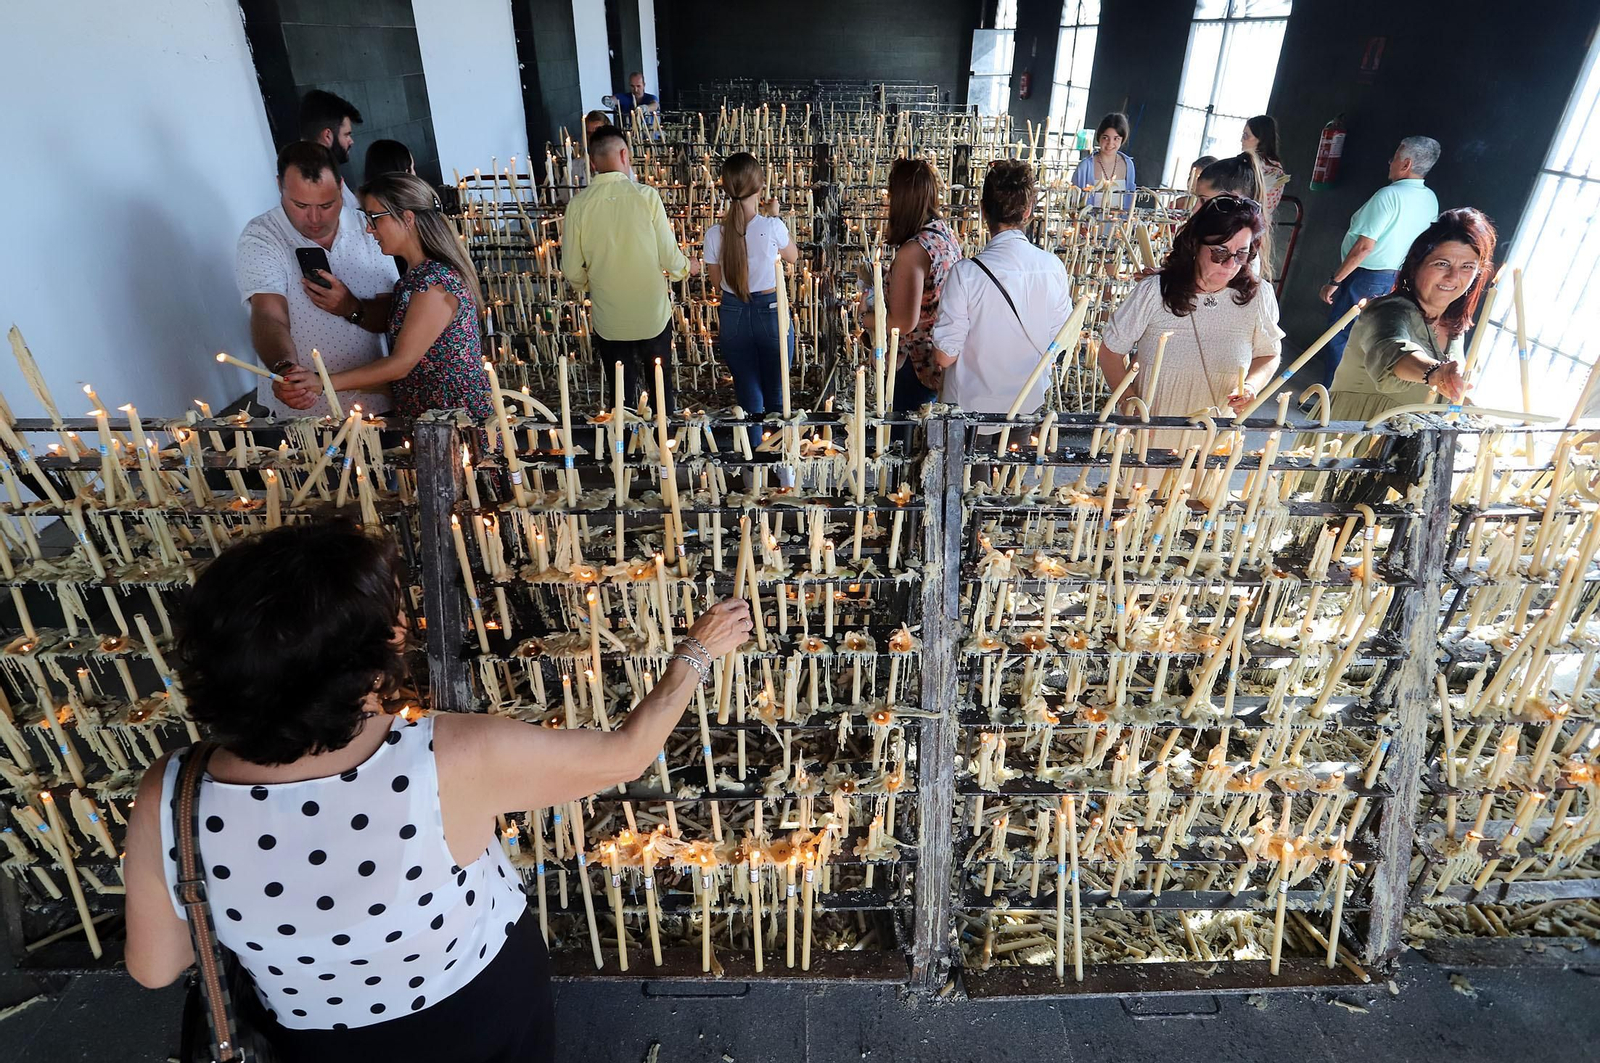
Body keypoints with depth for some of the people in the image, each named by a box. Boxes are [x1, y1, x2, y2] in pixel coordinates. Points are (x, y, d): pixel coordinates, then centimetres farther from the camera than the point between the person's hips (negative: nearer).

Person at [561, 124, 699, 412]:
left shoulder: (578, 205, -8)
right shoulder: (646, 195, -12)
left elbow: (573, 273, -4)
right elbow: (669, 258, -10)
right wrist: (688, 267, 12)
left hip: (609, 321, 1)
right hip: (653, 315, -1)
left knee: (622, 395, 15)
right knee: (660, 389, 18)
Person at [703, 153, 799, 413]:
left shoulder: (714, 235, -10)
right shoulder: (772, 226, -16)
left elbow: (717, 283, 4)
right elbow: (792, 256, 6)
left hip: (733, 316, 2)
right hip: (770, 313, -2)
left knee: (748, 397, 16)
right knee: (776, 396, 16)